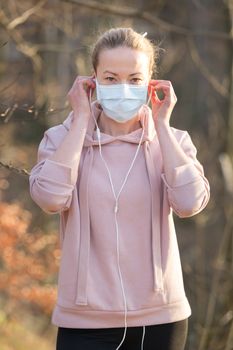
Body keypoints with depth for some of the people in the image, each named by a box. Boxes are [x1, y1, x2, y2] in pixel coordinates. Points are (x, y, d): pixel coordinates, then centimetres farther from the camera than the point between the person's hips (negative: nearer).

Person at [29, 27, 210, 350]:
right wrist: (81, 120, -10)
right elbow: (50, 198, -19)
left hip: (159, 319, 1)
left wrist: (161, 124, -9)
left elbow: (189, 202, -15)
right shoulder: (63, 138, 1)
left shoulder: (172, 141, 3)